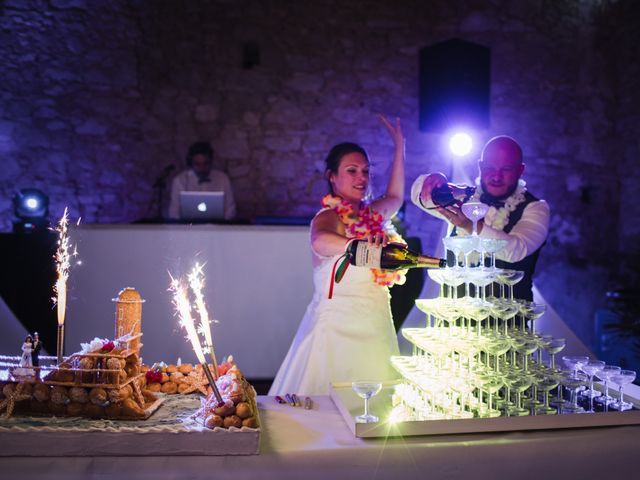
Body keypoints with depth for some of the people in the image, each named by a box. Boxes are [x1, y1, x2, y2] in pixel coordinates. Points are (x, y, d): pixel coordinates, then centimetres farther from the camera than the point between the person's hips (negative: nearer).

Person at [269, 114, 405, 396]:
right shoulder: (328, 217, -8)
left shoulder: (370, 215, 13)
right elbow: (321, 241, -33)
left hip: (375, 328, 7)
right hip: (338, 327, -7)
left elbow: (395, 197, 34)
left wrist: (399, 146, 36)